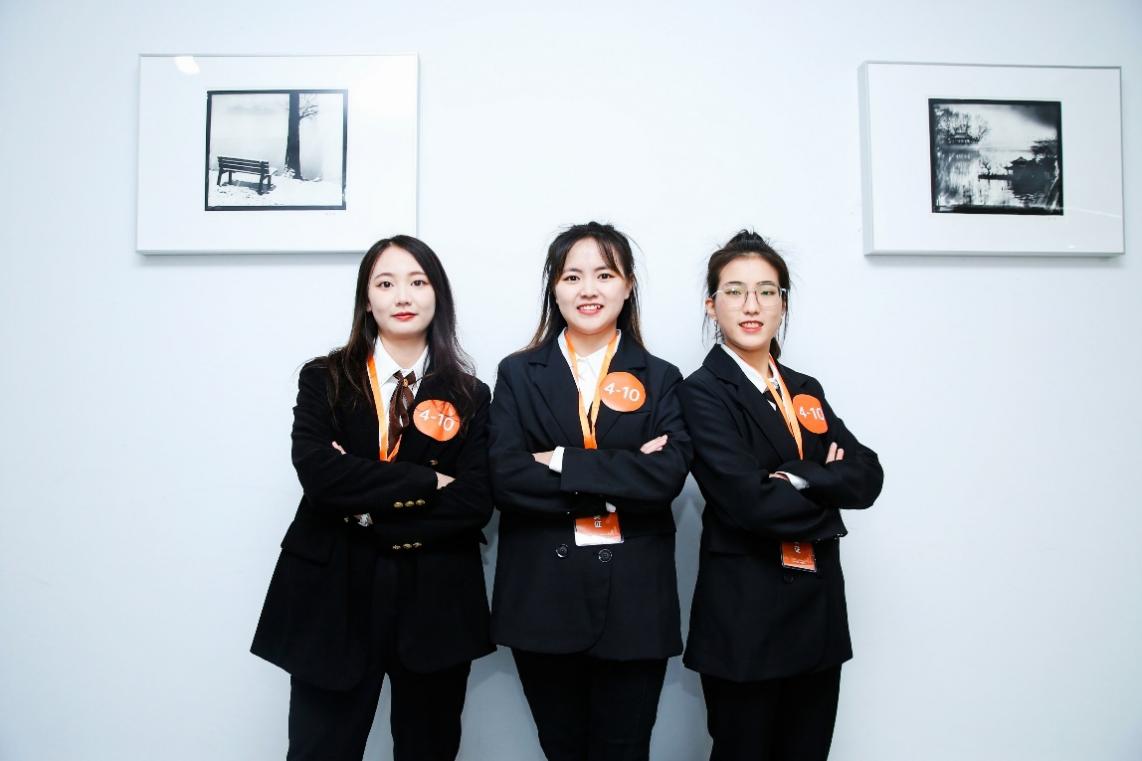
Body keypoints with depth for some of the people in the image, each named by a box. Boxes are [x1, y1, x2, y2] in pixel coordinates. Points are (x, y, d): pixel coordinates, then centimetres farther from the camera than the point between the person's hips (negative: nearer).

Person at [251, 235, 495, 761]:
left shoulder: (468, 396, 3)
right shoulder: (324, 380, 2)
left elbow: (474, 505, -8)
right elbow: (317, 472, -15)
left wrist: (372, 511, -13)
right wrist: (426, 483, -14)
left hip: (435, 602, 1)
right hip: (335, 597, -1)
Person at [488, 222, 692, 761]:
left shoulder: (659, 379, 5)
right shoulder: (518, 374, 4)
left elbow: (668, 474, -11)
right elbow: (506, 478, -9)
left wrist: (563, 464, -14)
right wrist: (618, 482, -13)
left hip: (634, 599, 0)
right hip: (542, 596, 1)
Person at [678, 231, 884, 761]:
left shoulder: (806, 391, 11)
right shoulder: (703, 393, -9)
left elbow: (868, 476, 1)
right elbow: (748, 501, -21)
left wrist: (799, 478, -16)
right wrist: (829, 489, -6)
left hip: (819, 607, 6)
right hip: (743, 616, -6)